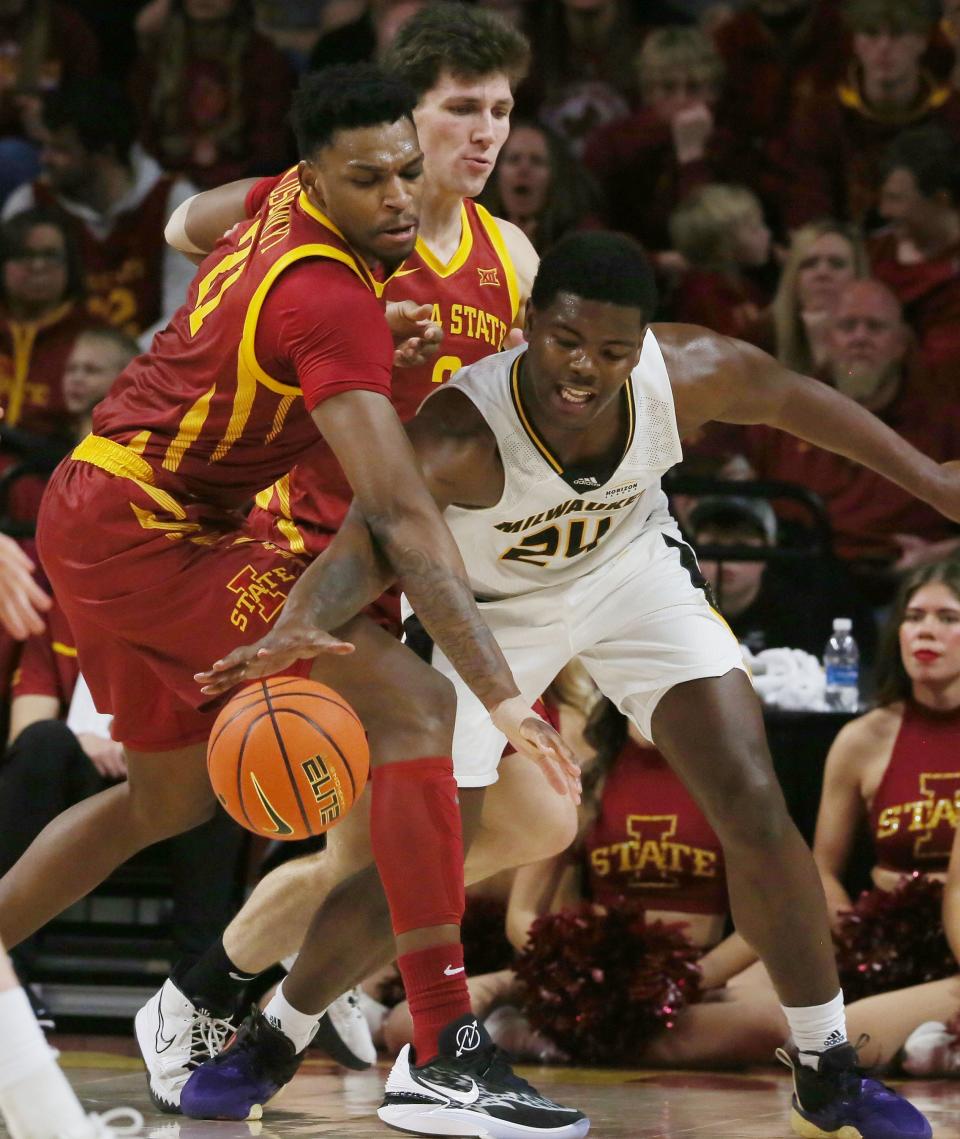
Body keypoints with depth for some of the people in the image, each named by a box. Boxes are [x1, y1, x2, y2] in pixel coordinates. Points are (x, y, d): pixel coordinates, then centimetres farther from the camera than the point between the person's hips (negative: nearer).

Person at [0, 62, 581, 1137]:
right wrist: (500, 688, -36)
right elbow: (398, 511, -32)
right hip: (143, 531, -10)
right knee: (413, 705, -19)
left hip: (88, 515, 10)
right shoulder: (330, 299, -25)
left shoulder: (281, 204, 3)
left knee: (171, 794, 27)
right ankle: (443, 1050, -25)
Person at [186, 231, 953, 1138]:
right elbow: (368, 541, -55)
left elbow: (790, 398, -7)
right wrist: (297, 630, -77)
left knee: (754, 808, -11)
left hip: (631, 572, 3)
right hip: (482, 609, -2)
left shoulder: (683, 375, -29)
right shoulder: (462, 434, -40)